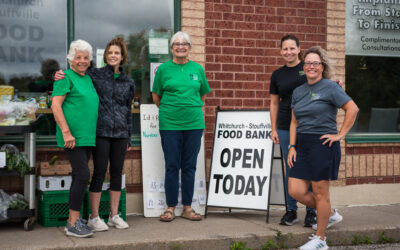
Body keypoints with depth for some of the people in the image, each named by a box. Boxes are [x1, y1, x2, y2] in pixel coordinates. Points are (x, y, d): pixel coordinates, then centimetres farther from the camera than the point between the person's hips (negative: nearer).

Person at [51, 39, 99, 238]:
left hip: (87, 136, 8)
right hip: (73, 137, -8)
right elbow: (55, 106, -12)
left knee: (79, 177, 11)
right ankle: (73, 224, -7)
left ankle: (73, 220, 19)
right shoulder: (66, 77, -6)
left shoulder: (88, 78, 18)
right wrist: (66, 132, -19)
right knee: (83, 175, -13)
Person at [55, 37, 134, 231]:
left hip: (120, 133, 4)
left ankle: (114, 215, 16)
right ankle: (94, 217, 5)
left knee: (117, 172, 7)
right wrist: (59, 75, -18)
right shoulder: (95, 75, 2)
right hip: (101, 131, -4)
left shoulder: (128, 82, 12)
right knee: (99, 172, -4)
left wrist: (128, 138, 16)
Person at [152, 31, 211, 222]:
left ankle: (187, 208, 15)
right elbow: (156, 95, 10)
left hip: (194, 123, 2)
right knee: (172, 166, 1)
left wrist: (192, 108, 13)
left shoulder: (197, 69, 9)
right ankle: (170, 208, 10)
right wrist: (168, 110, 11)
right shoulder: (164, 69, 3)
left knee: (190, 166, 6)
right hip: (170, 124, -2)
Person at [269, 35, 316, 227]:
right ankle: (291, 211, 15)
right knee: (290, 168, 7)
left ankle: (311, 212, 10)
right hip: (285, 128, 3)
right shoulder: (277, 75, 11)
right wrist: (274, 129, 9)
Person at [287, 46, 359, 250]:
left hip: (323, 144, -7)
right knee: (296, 191, 2)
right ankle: (331, 214, 27)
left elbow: (352, 109, -10)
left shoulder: (330, 87, -6)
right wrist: (292, 147, 6)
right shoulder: (298, 92, 13)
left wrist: (340, 134, -11)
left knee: (320, 193, 0)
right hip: (303, 145, 7)